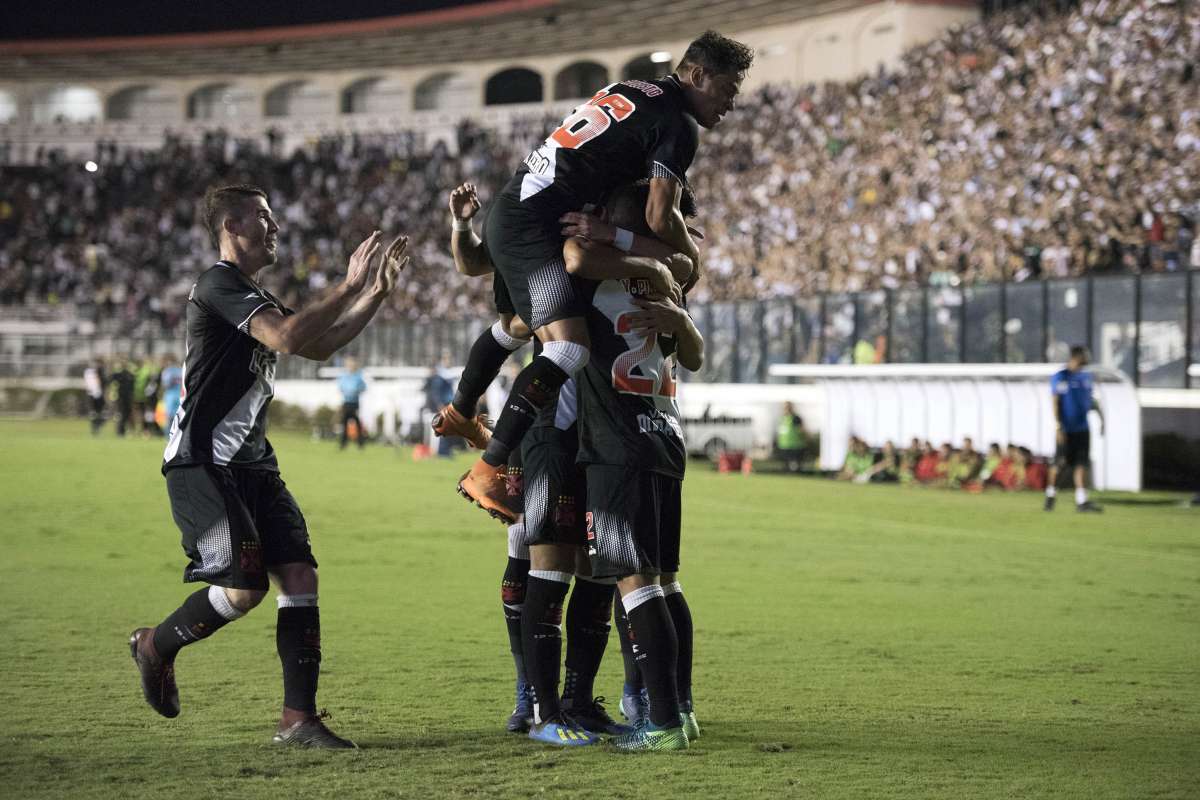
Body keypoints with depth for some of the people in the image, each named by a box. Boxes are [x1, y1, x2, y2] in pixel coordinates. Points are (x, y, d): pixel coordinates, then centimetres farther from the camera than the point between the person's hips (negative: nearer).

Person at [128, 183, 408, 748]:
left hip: (250, 464, 9)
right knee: (245, 585, -17)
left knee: (300, 575, -4)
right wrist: (348, 288, -18)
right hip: (201, 463, -9)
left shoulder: (251, 296, 21)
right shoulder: (219, 284, -11)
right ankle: (156, 645, 11)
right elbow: (287, 337, -25)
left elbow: (319, 347, 25)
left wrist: (378, 291, 16)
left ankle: (298, 719, -4)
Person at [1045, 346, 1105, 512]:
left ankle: (1082, 501, -2)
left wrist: (1101, 416, 14)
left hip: (1082, 428, 5)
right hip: (1066, 429, -5)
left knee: (1081, 464, 0)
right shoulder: (1059, 377, -7)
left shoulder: (1086, 376, 11)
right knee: (1059, 463, 2)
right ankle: (1050, 495, 21)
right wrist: (1058, 426, -16)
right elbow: (1055, 402, -10)